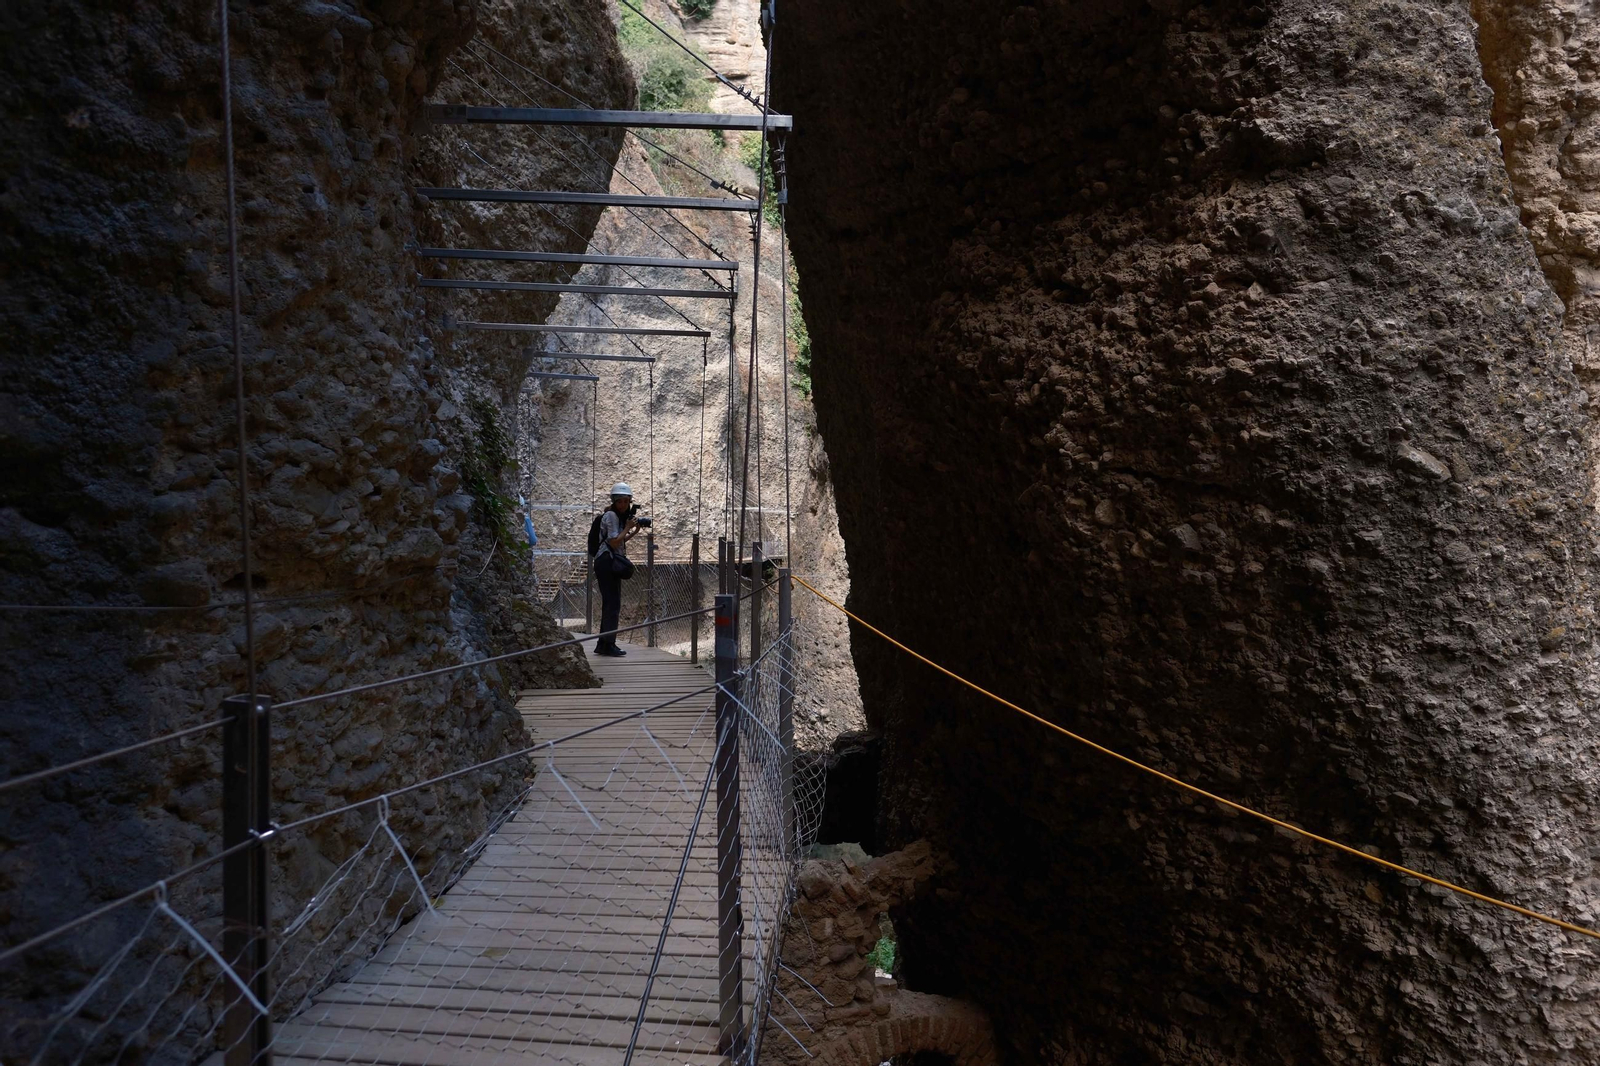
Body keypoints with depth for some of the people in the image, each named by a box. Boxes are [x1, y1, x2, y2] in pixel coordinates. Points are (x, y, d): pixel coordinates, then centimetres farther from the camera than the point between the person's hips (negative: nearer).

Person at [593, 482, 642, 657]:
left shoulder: (619, 516, 18)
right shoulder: (611, 516, -11)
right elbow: (614, 542, -18)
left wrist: (634, 531, 12)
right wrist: (628, 527, -12)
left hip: (611, 563, 10)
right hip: (607, 562, -10)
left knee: (610, 603, 13)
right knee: (613, 604, -9)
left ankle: (603, 644, 18)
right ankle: (608, 644, -6)